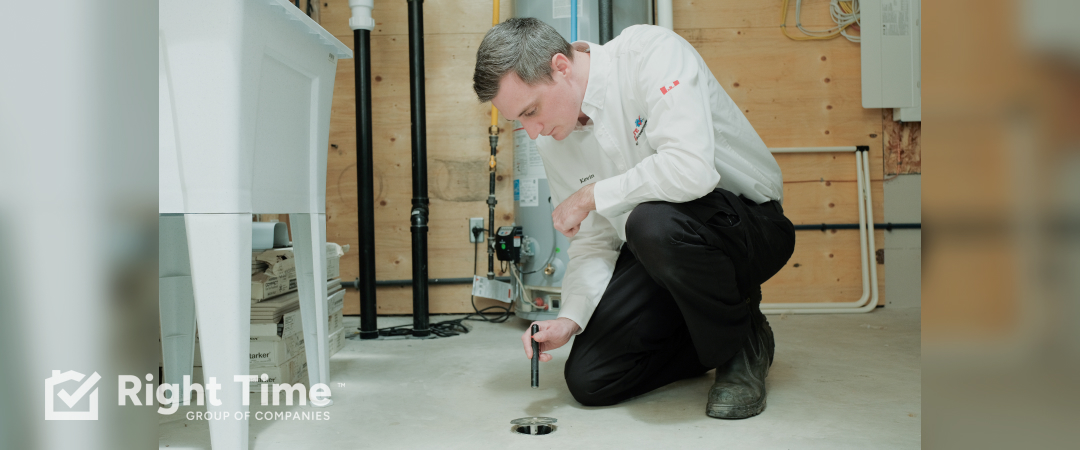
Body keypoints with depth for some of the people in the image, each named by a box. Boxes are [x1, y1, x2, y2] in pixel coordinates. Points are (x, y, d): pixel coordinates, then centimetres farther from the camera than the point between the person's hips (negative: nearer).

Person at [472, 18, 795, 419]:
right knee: (589, 379, -6)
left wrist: (591, 196, -23)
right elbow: (593, 242, 2)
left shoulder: (651, 52, -22)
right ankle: (712, 341, 18)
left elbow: (692, 170, -37)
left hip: (750, 225, -5)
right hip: (659, 250, 6)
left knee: (653, 222, -39)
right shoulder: (553, 139, -2)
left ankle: (742, 343, -9)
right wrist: (570, 318, -14)